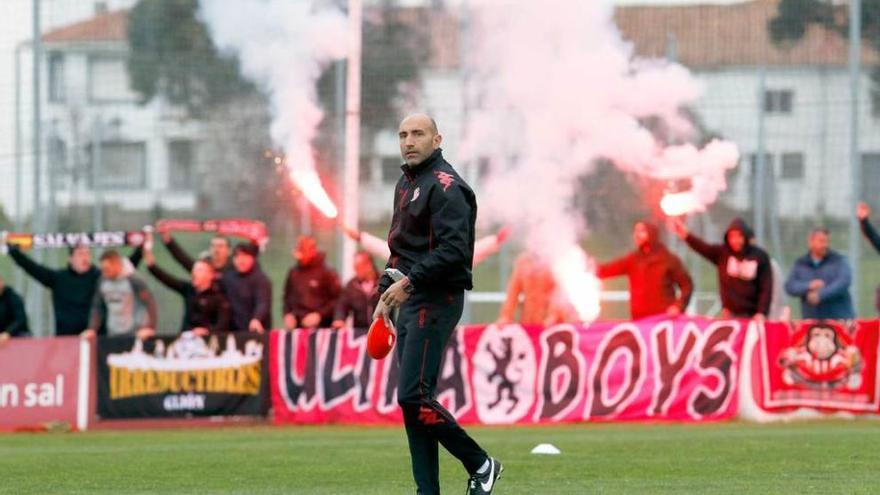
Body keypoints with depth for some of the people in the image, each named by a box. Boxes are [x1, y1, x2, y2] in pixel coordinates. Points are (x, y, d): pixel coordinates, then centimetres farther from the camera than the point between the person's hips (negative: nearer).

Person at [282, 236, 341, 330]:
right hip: (296, 327, 4)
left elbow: (337, 299, -5)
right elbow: (287, 297, 22)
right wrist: (287, 314, 5)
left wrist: (320, 315, -13)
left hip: (320, 327, -4)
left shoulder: (327, 273, -3)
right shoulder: (294, 273, 11)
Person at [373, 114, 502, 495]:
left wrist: (409, 282, -23)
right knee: (414, 398, 6)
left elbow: (453, 250, -21)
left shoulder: (446, 187, -11)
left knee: (413, 396, -15)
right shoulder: (406, 185, 19)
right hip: (410, 303, 10)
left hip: (436, 302, -10)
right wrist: (387, 295, 19)